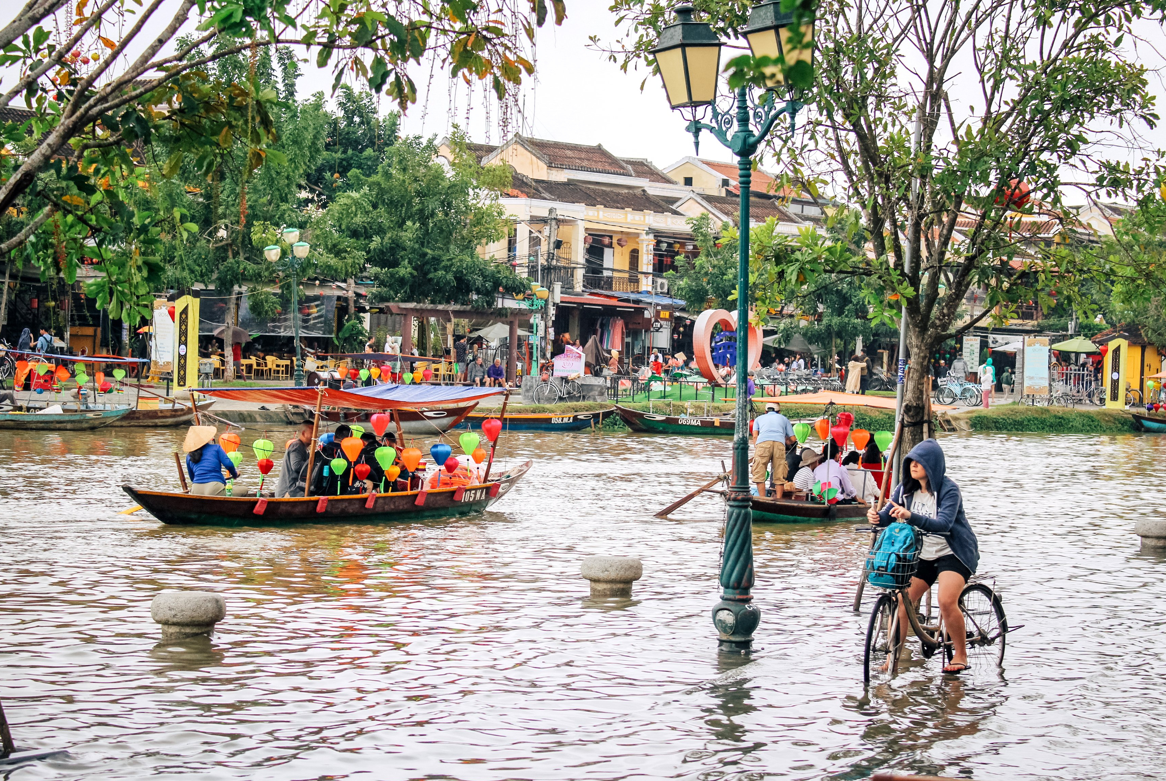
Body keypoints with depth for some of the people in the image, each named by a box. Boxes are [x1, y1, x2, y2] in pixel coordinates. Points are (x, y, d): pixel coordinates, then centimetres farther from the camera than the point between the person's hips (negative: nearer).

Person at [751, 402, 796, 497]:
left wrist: (756, 449, 22)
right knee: (779, 475, 8)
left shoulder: (759, 418, 32)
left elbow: (755, 436, 16)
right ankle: (779, 499, 4)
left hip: (763, 442, -1)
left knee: (759, 474, 1)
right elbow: (792, 439, 29)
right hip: (779, 443, 1)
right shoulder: (784, 419, 34)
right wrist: (786, 442, 50)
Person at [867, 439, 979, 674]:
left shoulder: (948, 489, -17)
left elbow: (943, 524, -31)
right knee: (902, 601, -7)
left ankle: (960, 655, -6)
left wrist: (911, 517, -46)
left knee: (947, 601, -24)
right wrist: (877, 518, -29)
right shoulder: (906, 489, 0)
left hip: (953, 553, -6)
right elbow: (889, 514, -4)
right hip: (922, 555, 6)